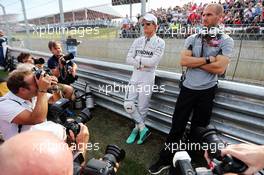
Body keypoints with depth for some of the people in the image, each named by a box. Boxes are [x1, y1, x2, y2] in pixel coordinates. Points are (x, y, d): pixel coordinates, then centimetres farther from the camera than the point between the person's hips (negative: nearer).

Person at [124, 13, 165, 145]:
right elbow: (128, 59, 1)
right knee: (128, 105, -2)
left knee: (142, 107, 4)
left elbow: (153, 61, -17)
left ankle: (137, 129, 30)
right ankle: (143, 129, 16)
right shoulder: (138, 41, 9)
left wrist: (138, 59, -7)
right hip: (135, 76, 5)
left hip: (147, 78, -4)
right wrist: (143, 63, -12)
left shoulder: (159, 42, -4)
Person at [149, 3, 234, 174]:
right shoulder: (192, 38, 4)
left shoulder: (226, 41, -2)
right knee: (177, 126, 7)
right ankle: (165, 159, 22)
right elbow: (184, 61, -10)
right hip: (188, 88, 1)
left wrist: (194, 61, -9)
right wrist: (208, 59, -13)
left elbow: (220, 68, -15)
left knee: (198, 129, 15)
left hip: (207, 91, -1)